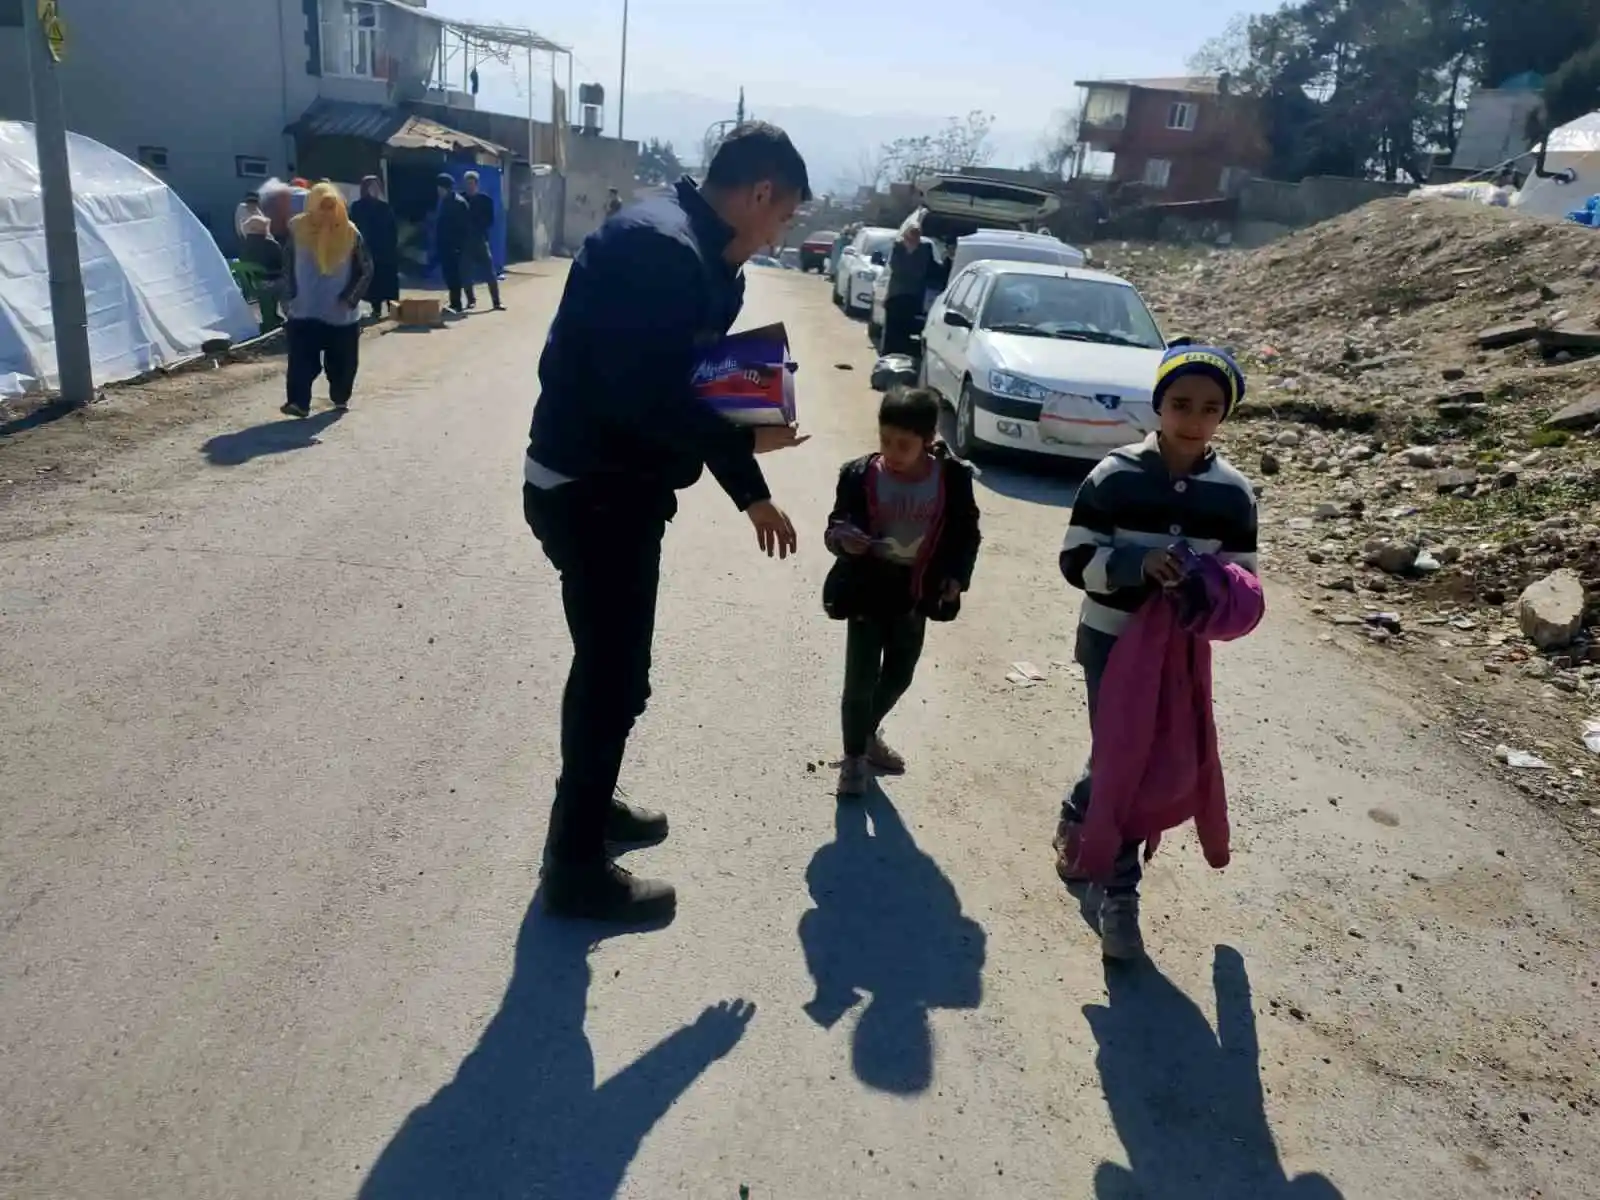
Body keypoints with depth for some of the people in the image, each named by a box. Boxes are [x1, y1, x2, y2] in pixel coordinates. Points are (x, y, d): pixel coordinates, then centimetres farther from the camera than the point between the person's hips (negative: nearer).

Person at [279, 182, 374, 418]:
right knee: (302, 359, -6)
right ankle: (299, 402, -6)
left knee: (342, 361, 10)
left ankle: (341, 398, 30)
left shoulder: (350, 233, -6)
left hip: (342, 312, 0)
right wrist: (289, 297, 3)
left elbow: (366, 269, -1)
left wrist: (350, 297, -9)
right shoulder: (298, 230, -3)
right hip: (305, 310, 0)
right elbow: (287, 266, 7)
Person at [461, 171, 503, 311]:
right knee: (466, 273, 2)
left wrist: (482, 232, -12)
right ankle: (471, 300, 14)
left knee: (490, 272, -5)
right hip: (464, 240, 1)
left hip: (480, 240, -1)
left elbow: (490, 221, 1)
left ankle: (496, 302, -3)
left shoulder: (486, 199, 2)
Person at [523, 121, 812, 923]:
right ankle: (577, 869, 18)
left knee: (609, 666, 23)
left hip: (610, 487, 10)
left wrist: (752, 494, 19)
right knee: (614, 676, 1)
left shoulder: (699, 257, 10)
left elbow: (696, 381, 16)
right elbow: (644, 397, -30)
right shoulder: (661, 248, -23)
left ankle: (590, 806, 43)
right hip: (592, 493, -10)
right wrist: (742, 445, -17)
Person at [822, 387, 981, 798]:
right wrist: (842, 539, -28)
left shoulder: (953, 478, -10)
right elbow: (836, 527, -5)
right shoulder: (860, 474, -13)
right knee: (860, 679, 0)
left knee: (899, 676, 18)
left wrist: (957, 576, -10)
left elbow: (967, 532, 2)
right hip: (867, 590, -2)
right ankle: (853, 757, 22)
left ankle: (869, 734, 44)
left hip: (916, 593, 3)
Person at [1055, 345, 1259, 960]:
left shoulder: (1233, 493, -5)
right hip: (1111, 642, -3)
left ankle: (1077, 818, 45)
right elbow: (1076, 560, -12)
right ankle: (1119, 896, 14)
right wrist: (1141, 563, -29)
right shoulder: (1115, 475, -12)